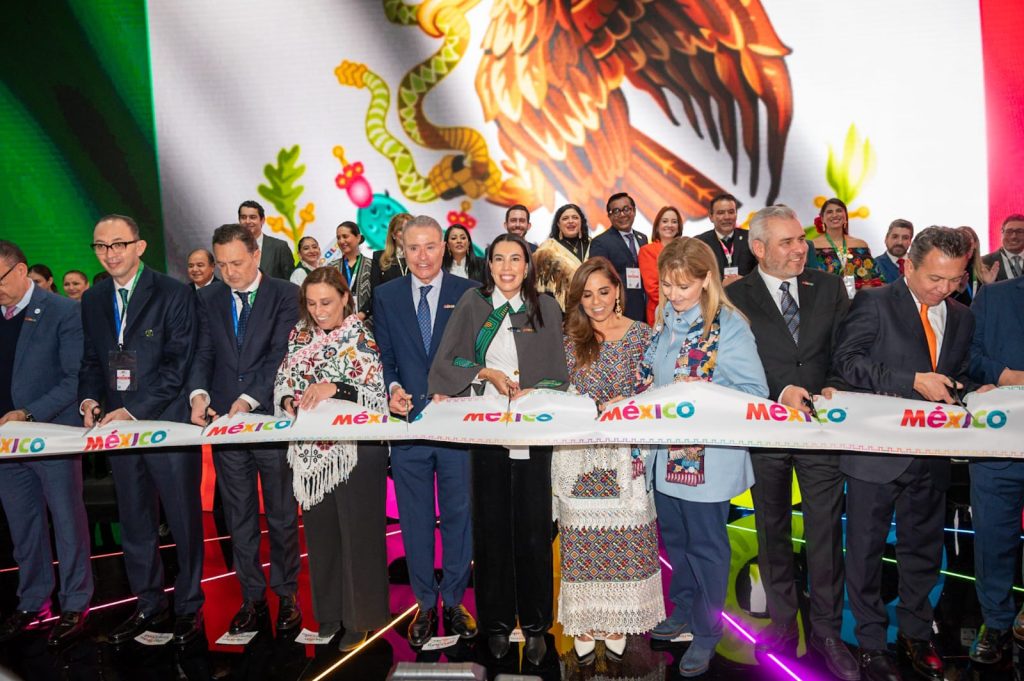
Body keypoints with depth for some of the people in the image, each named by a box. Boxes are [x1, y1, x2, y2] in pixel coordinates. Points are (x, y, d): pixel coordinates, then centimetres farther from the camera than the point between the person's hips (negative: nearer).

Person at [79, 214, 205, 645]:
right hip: (118, 428, 5)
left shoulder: (174, 294, -7)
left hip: (167, 424, -5)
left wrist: (135, 411, -17)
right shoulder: (92, 301, 11)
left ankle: (189, 606, 21)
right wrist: (89, 399, -3)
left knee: (184, 521, 5)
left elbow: (179, 364, -12)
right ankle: (149, 605, 31)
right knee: (135, 524, 15)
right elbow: (91, 361, 17)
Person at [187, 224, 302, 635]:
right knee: (239, 518, 11)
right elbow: (203, 354, 5)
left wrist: (248, 399, -19)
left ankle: (286, 595, 21)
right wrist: (199, 393, -14)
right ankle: (252, 597, 23)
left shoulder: (285, 295, -2)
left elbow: (281, 355, -11)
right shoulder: (208, 299, 10)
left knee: (282, 515, 7)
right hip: (224, 420, 4)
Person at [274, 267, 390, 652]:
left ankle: (361, 618, 19)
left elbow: (377, 393, -14)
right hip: (312, 450, 5)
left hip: (356, 449, -5)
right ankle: (328, 612, 28)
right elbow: (283, 379, 12)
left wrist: (335, 388, -26)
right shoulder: (300, 334, 9)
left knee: (359, 531, 3)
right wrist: (288, 401, -9)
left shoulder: (363, 336, -7)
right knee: (319, 530, 12)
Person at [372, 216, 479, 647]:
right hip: (407, 419, 2)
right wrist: (392, 387, -11)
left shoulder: (469, 293, 2)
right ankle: (424, 604, 27)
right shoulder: (386, 296, 7)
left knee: (458, 513, 8)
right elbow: (383, 357, 8)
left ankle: (453, 602, 26)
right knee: (415, 518, 10)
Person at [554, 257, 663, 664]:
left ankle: (616, 621, 22)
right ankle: (584, 621, 18)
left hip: (624, 455, -1)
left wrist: (625, 405, -19)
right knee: (581, 538, 5)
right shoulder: (571, 338, 5)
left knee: (622, 537, 5)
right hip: (578, 454, 1)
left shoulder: (641, 335, 2)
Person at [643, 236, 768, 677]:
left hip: (708, 455, -7)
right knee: (674, 538, 21)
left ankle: (707, 631, 28)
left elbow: (755, 393, -15)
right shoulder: (665, 319, 6)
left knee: (705, 545, 10)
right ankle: (683, 610, 42)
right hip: (666, 451, 7)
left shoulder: (729, 326, -15)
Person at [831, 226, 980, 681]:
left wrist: (964, 390, -4)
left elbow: (959, 377, 20)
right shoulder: (874, 303, -7)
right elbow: (846, 361, -17)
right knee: (866, 549, 7)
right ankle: (871, 642, 23)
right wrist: (913, 382, -24)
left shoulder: (961, 318, 11)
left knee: (923, 547, 17)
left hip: (931, 453, 5)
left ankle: (916, 633, 36)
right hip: (876, 451, -5)